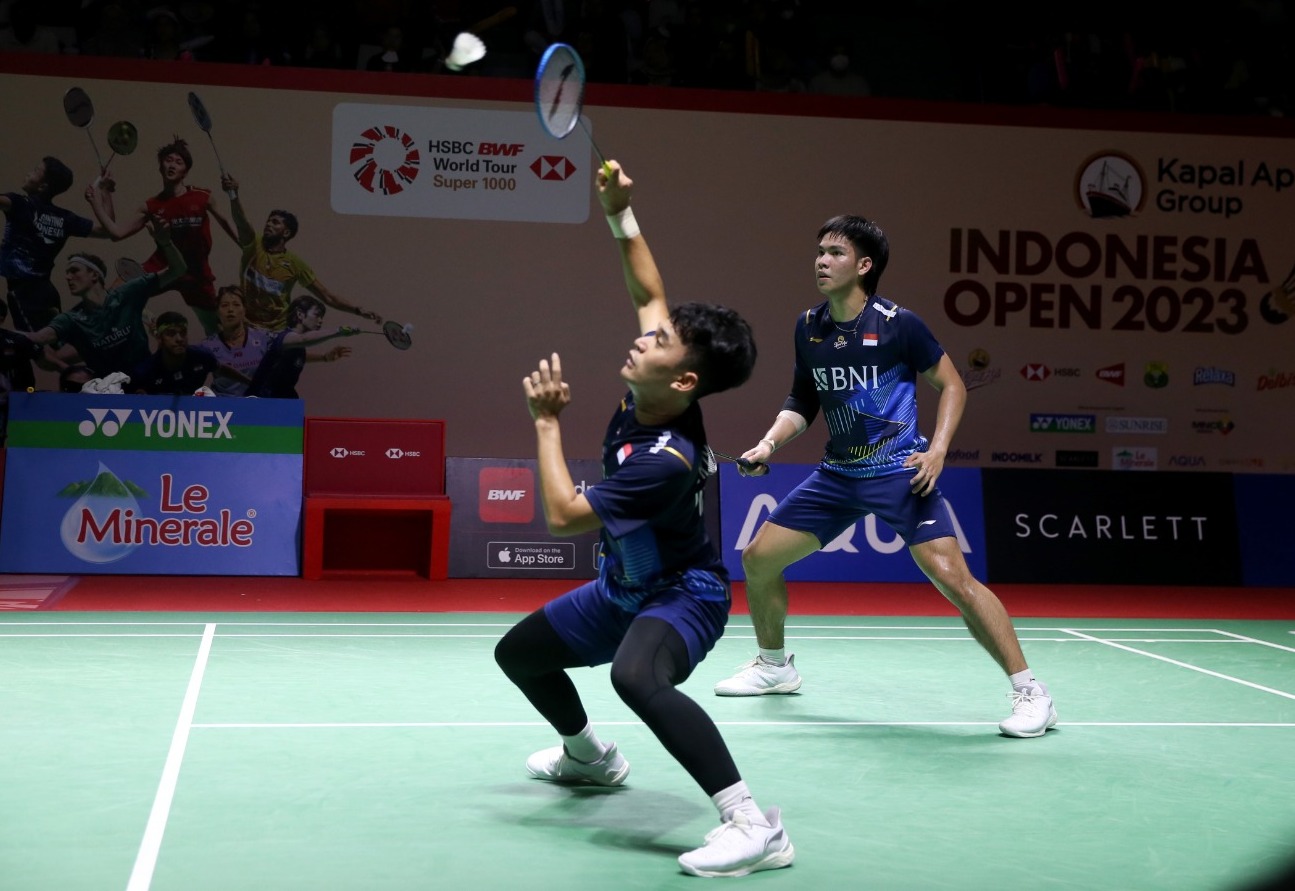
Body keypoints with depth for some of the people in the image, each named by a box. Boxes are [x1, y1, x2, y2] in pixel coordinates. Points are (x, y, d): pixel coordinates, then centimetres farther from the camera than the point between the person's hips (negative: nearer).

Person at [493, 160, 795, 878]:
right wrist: (618, 213, -8)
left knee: (637, 677, -43)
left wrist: (547, 420, -26)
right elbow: (649, 293, 2)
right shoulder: (646, 392, -13)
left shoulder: (665, 460, -36)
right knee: (517, 652, 22)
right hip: (623, 589, 10)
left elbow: (563, 516, -32)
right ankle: (590, 757, 47)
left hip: (682, 593, -10)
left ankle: (755, 827, -38)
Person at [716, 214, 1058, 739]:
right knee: (758, 558, 5)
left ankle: (1030, 693, -8)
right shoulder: (808, 328, 4)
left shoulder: (898, 324, -12)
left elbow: (951, 386, -2)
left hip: (899, 472, -6)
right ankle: (775, 666, 29)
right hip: (837, 474, 6)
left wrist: (937, 451, -15)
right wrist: (769, 442, -1)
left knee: (953, 578, -20)